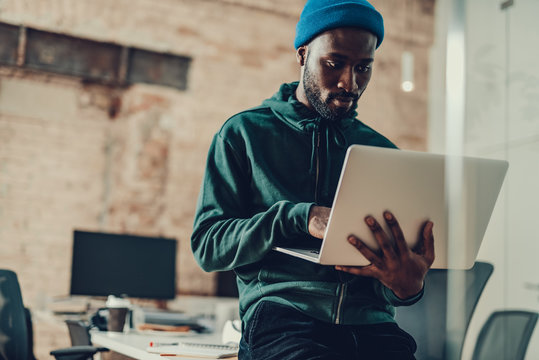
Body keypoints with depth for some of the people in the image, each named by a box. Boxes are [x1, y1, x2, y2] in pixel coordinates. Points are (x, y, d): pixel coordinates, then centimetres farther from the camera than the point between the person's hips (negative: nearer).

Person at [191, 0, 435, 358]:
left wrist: (408, 286, -12)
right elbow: (207, 245, 2)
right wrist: (297, 218, -13)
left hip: (370, 321, 4)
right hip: (281, 312, -4)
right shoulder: (245, 133, 10)